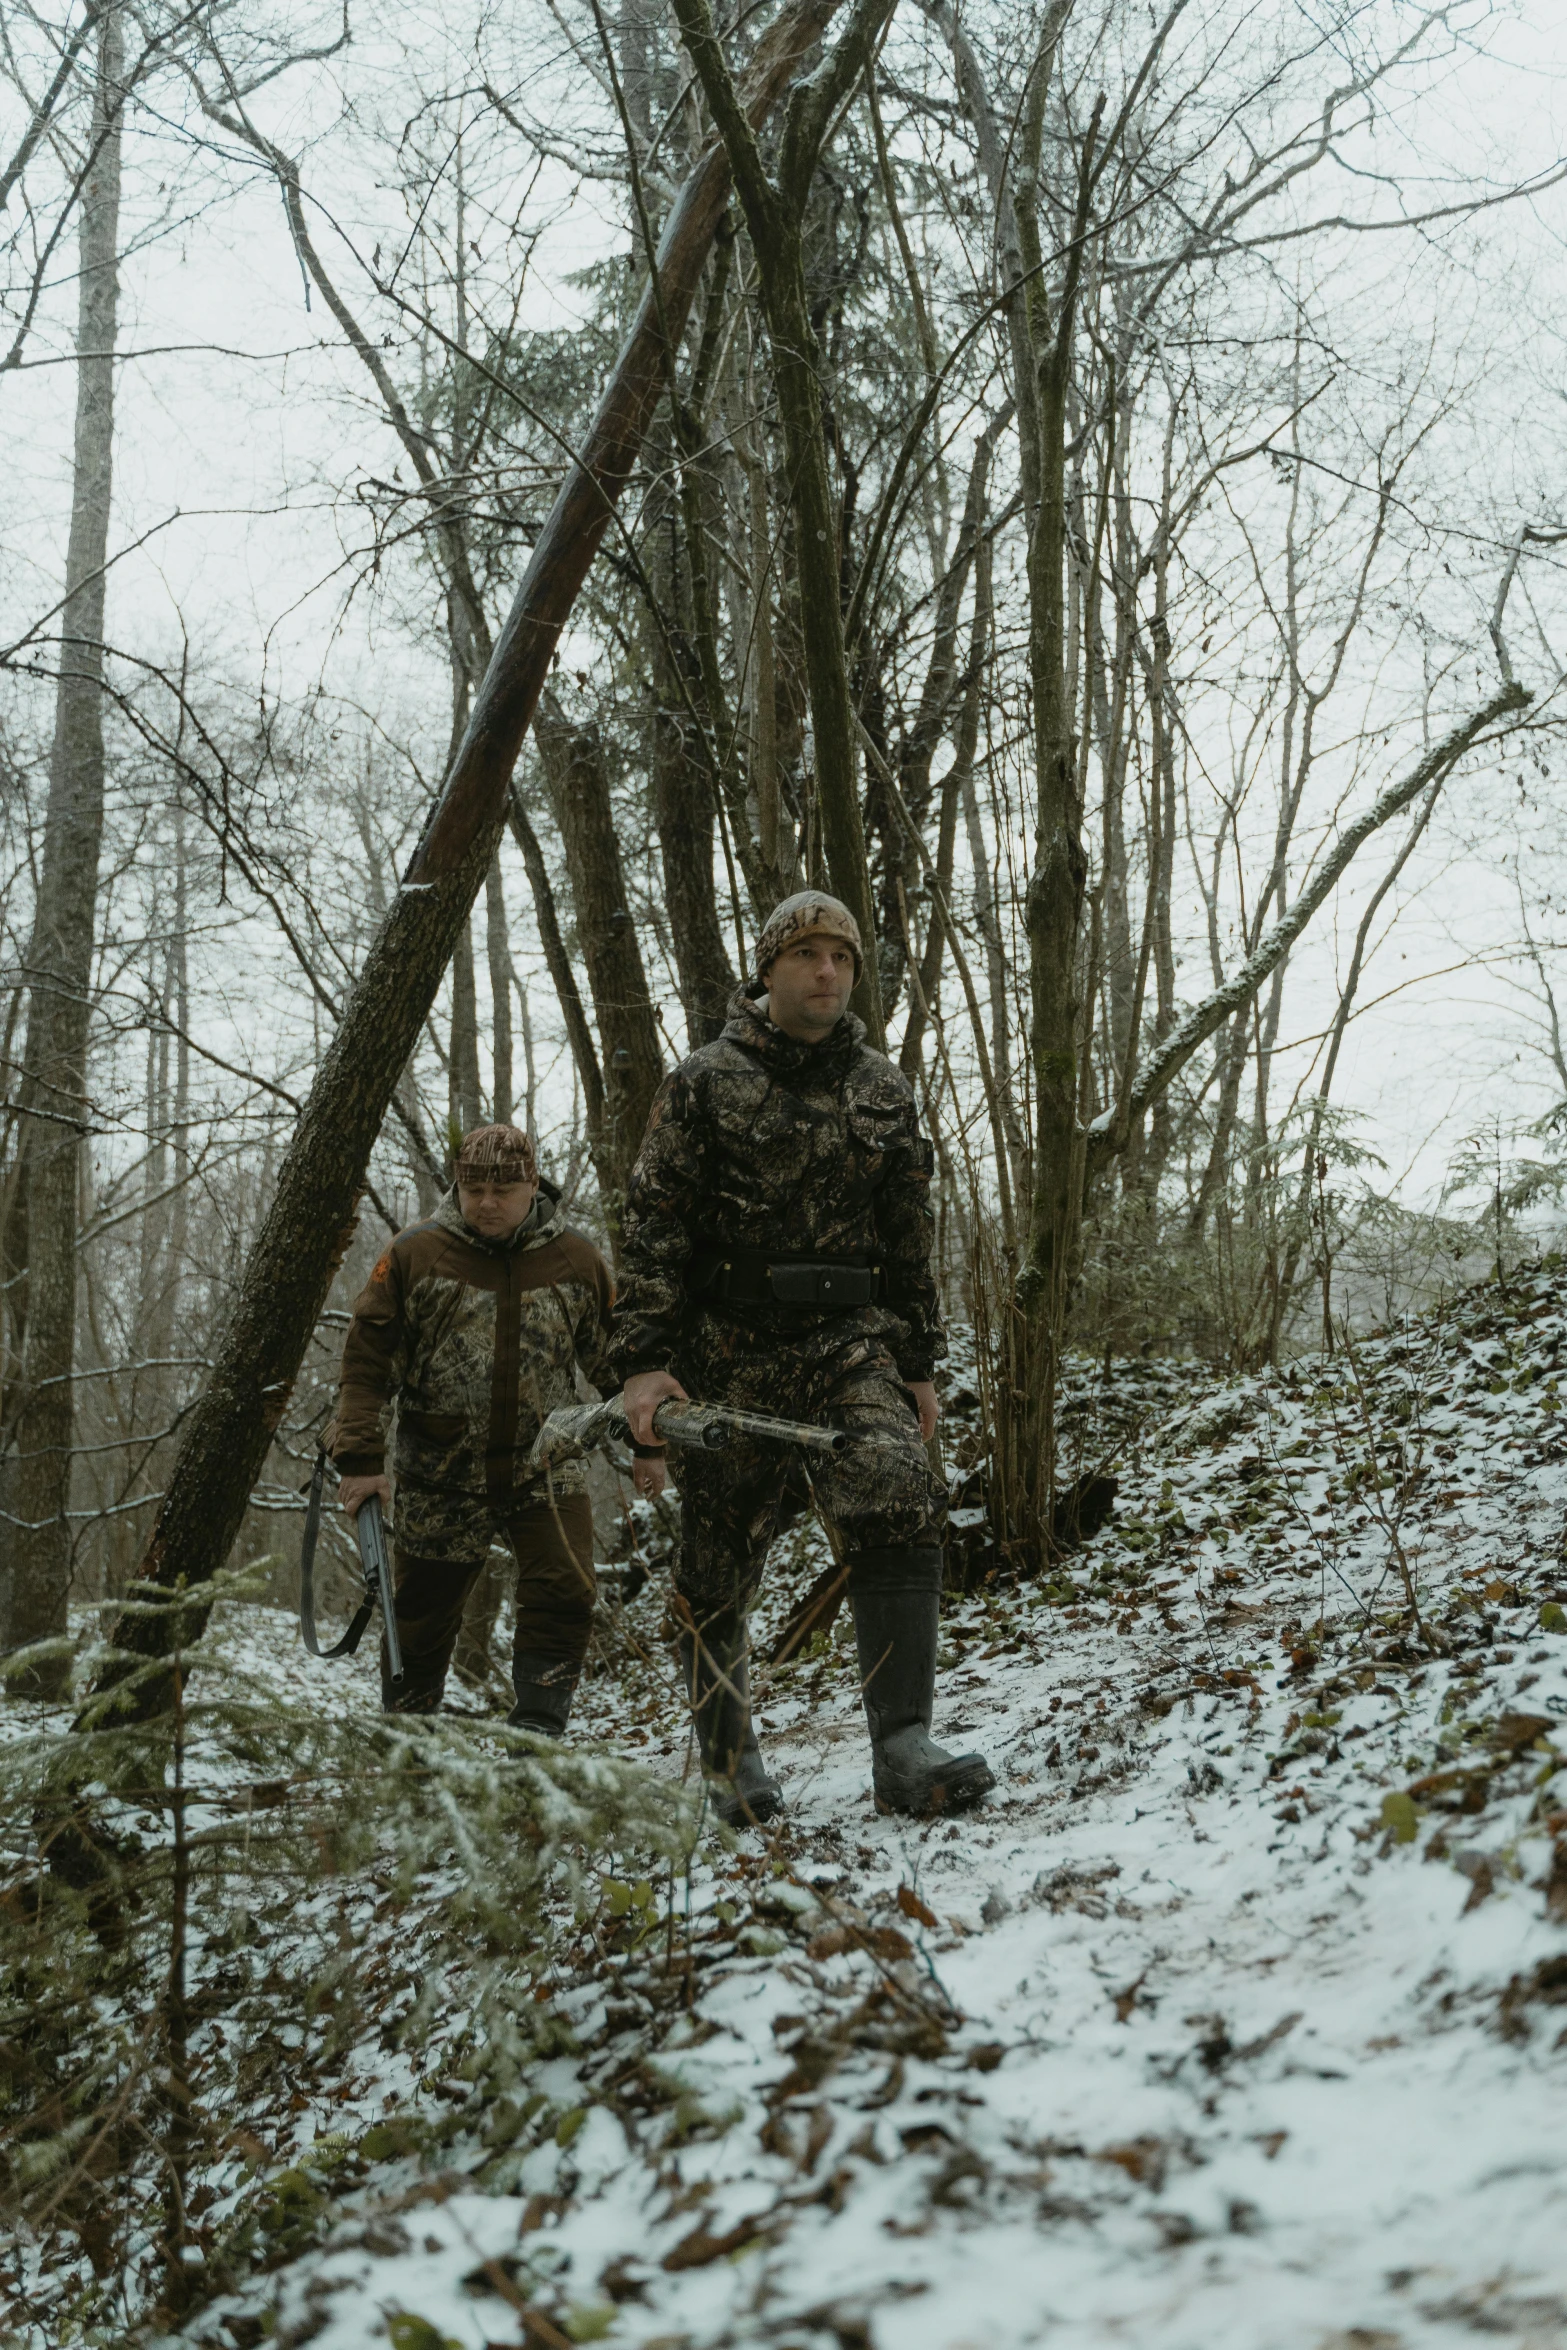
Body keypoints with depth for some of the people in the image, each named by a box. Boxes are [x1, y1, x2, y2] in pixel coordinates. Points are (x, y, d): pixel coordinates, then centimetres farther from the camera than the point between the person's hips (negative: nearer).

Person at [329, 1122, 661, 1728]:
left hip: (546, 1469, 1)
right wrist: (360, 1457, -10)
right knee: (422, 1616, 10)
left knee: (564, 1599, -12)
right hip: (438, 1477, -1)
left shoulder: (576, 1261, 2)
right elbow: (367, 1358, -4)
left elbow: (614, 1356, 13)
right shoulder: (414, 1255, -5)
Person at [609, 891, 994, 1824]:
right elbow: (654, 1229, -4)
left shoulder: (884, 1091, 11)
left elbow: (909, 1239, 17)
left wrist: (920, 1363, 16)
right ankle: (732, 1761, 23)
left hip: (850, 1345, 2)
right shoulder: (707, 1084, 0)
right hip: (730, 1358, -2)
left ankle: (904, 1747, -22)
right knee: (719, 1564, 5)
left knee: (903, 1507, -21)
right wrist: (643, 1360, -12)